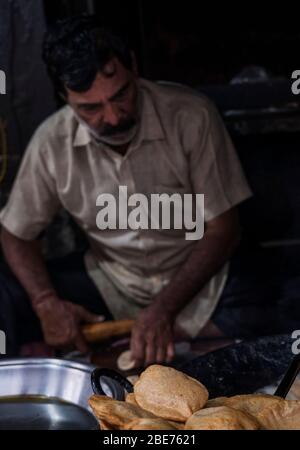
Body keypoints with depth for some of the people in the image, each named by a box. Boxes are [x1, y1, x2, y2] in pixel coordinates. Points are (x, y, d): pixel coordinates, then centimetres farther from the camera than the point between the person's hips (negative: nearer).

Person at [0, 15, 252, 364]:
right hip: (107, 279, 3)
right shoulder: (51, 142, -12)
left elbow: (222, 231, -14)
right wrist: (46, 303, -19)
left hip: (191, 278, -2)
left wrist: (165, 308, -25)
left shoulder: (190, 117, -19)